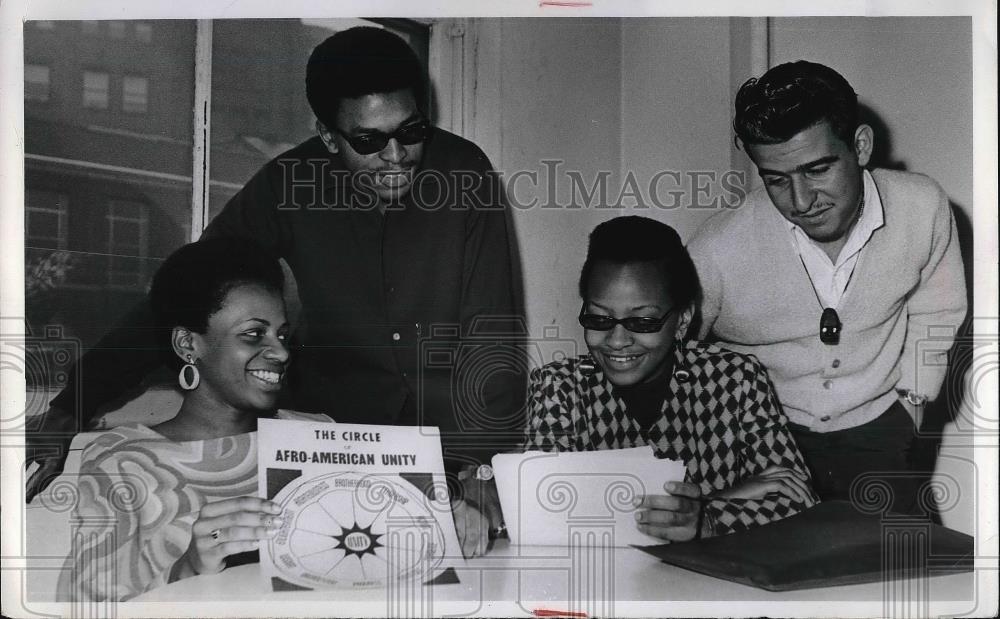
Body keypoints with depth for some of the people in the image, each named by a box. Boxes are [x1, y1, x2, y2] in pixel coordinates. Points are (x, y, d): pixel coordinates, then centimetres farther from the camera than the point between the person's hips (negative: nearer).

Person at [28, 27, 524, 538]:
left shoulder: (466, 172, -12)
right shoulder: (289, 185, -10)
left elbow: (491, 333, -13)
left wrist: (478, 460, -26)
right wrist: (71, 407, -18)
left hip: (457, 422, 0)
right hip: (333, 421, 1)